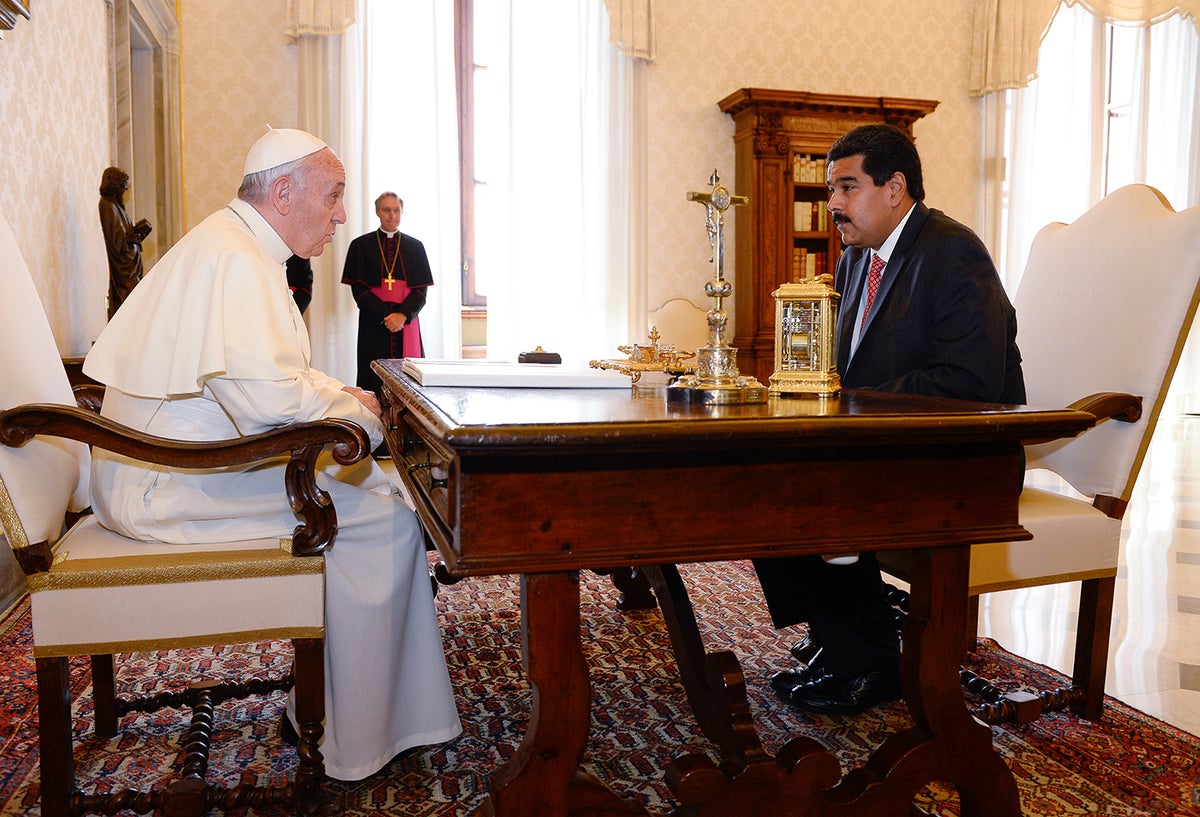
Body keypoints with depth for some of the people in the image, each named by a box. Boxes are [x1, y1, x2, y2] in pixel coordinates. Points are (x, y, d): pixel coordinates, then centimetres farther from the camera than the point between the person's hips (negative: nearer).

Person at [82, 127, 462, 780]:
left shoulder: (240, 246, 17)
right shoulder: (236, 261, -20)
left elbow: (271, 366, 27)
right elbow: (268, 396, -30)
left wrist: (345, 396, 12)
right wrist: (357, 420, -13)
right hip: (172, 487, -11)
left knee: (370, 478, 8)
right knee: (382, 513, -17)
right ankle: (355, 741, -4)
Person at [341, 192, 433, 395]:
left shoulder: (415, 247, 11)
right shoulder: (361, 245, 6)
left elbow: (421, 289, 5)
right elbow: (358, 288, 0)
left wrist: (403, 315, -12)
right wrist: (385, 317, -12)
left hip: (407, 322, 1)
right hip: (373, 323, -1)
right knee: (375, 381, -5)